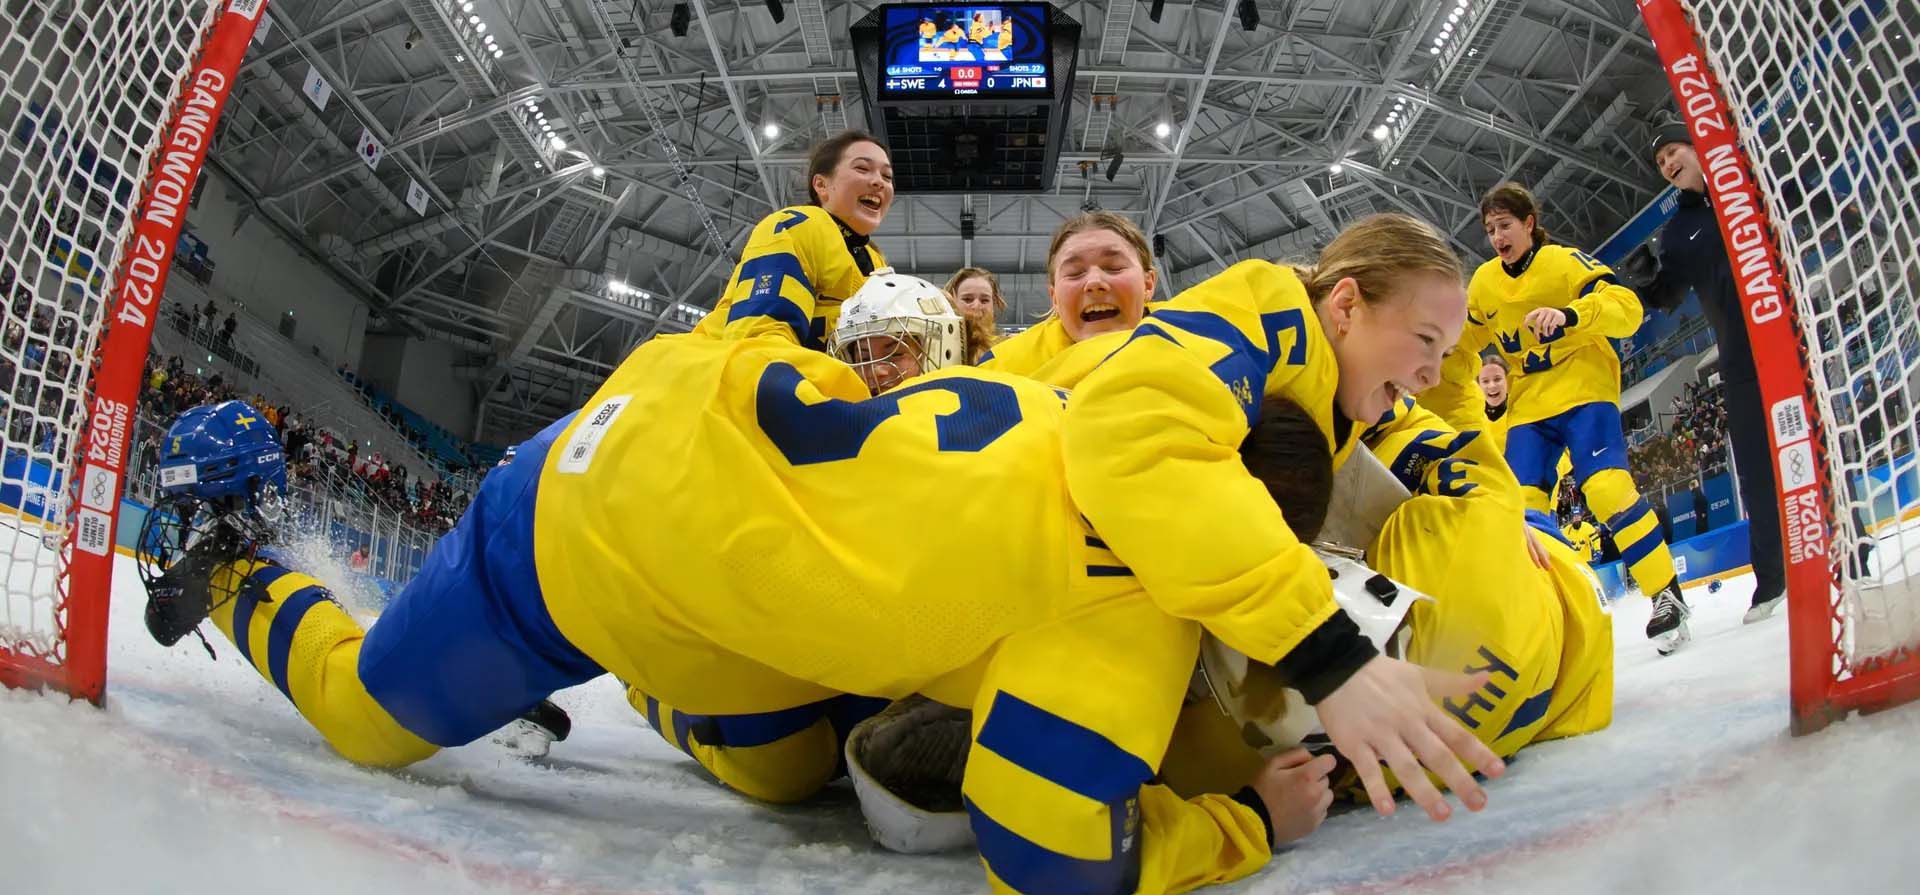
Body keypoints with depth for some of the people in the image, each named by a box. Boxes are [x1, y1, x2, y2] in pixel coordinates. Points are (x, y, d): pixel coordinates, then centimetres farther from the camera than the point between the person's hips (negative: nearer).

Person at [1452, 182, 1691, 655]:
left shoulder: (1565, 261, -9)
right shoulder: (1484, 283, 7)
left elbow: (1626, 307, -21)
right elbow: (1462, 340, 22)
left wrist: (1569, 315, -37)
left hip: (1583, 391, -5)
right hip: (1528, 407, 5)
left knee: (1607, 488, -22)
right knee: (1521, 507, -5)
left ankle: (1667, 597, -12)